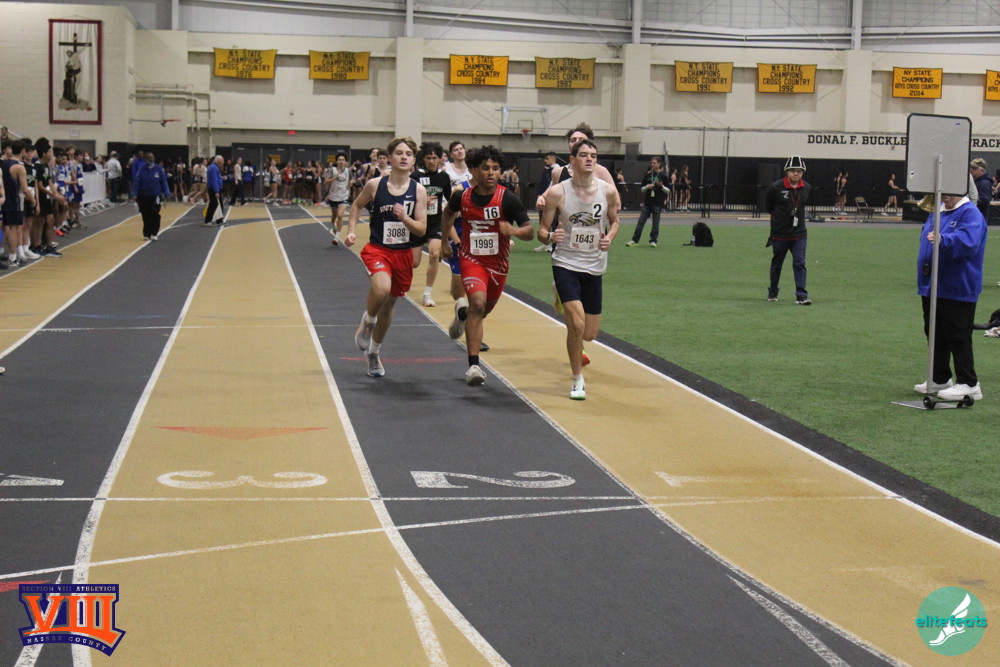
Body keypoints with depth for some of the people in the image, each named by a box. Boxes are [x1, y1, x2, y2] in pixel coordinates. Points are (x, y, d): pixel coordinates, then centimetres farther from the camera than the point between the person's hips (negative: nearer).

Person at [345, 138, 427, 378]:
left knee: (388, 306, 15)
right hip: (377, 250, -3)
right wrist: (351, 231, 1)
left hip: (403, 253, 3)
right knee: (381, 288, -33)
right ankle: (367, 322, 1)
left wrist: (404, 217, -23)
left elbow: (421, 229, -5)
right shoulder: (375, 185, -7)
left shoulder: (418, 191, -5)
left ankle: (373, 353, 38)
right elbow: (357, 205, 12)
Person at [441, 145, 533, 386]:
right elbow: (448, 213, 15)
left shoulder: (507, 199, -16)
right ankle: (473, 365, -27)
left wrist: (514, 230, -37)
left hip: (498, 262, 2)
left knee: (485, 309, 20)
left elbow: (530, 231, -18)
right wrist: (445, 241, 16)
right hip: (471, 258, -2)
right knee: (477, 302, -25)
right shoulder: (462, 197, -9)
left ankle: (463, 315, 59)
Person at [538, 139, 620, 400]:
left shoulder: (608, 191, -4)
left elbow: (614, 221, 14)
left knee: (590, 334, 8)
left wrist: (609, 238, -6)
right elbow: (542, 230, -2)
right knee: (577, 324, -20)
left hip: (594, 267, 3)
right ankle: (577, 380, 0)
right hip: (566, 264, -3)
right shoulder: (557, 192, -9)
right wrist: (550, 236, -25)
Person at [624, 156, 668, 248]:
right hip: (647, 202, 3)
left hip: (658, 203, -3)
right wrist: (647, 187, -9)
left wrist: (661, 186, -17)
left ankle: (653, 240, 11)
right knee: (641, 221, 1)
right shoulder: (647, 175, 8)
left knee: (655, 223, 1)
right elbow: (642, 188, 12)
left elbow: (668, 190, 1)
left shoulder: (663, 175, -1)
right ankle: (634, 240, 3)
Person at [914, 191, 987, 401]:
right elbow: (926, 238, 24)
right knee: (935, 335, 14)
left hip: (957, 289, -8)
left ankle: (968, 385, 0)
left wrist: (943, 240, -44)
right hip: (931, 286, 8)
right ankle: (940, 379, 26)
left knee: (958, 337, -6)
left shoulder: (971, 214, -13)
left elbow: (969, 241, -29)